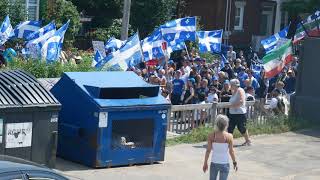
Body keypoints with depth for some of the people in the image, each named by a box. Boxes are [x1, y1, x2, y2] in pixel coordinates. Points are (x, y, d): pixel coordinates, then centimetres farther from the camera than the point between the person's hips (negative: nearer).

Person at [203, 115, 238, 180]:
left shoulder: (211, 135, -10)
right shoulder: (229, 136, -13)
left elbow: (208, 150, -7)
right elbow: (231, 151, -8)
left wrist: (205, 163, 3)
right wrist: (234, 162, 5)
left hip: (214, 163, 2)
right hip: (224, 164, -2)